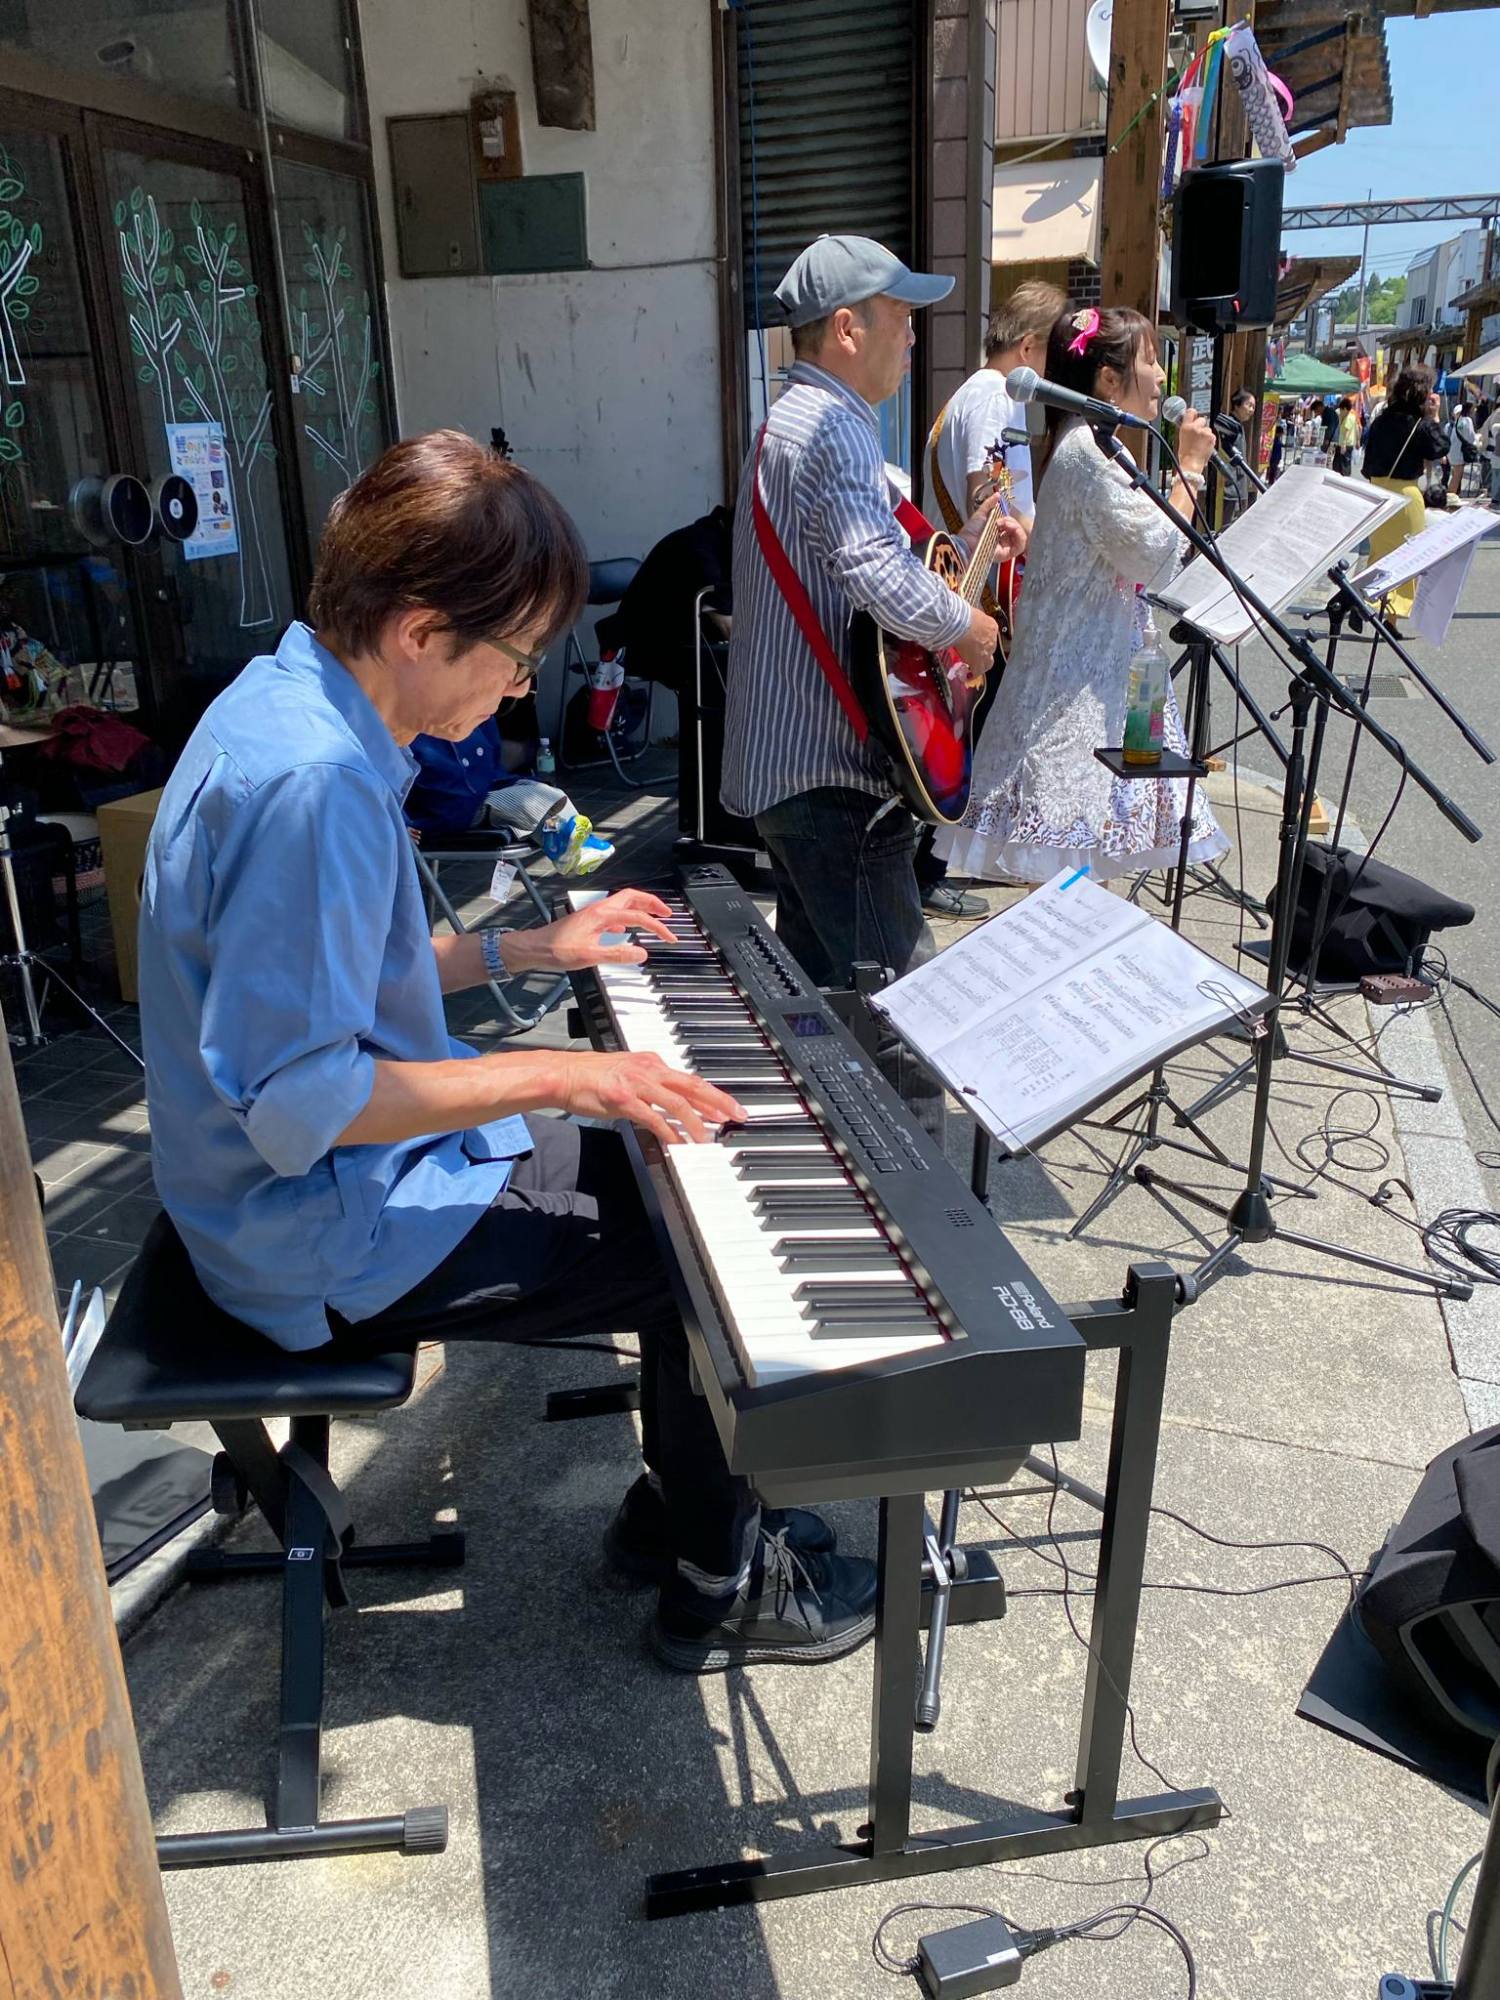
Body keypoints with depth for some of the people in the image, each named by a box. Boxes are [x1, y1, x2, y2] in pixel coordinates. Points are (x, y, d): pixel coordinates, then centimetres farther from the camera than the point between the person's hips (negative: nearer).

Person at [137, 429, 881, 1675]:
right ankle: (717, 1590, 18)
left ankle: (677, 1509, 29)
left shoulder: (294, 700, 3)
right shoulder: (312, 782, -30)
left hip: (361, 1160, 10)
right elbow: (293, 1098, -31)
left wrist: (527, 950, 11)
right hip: (336, 1240, -10)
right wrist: (556, 1075, -26)